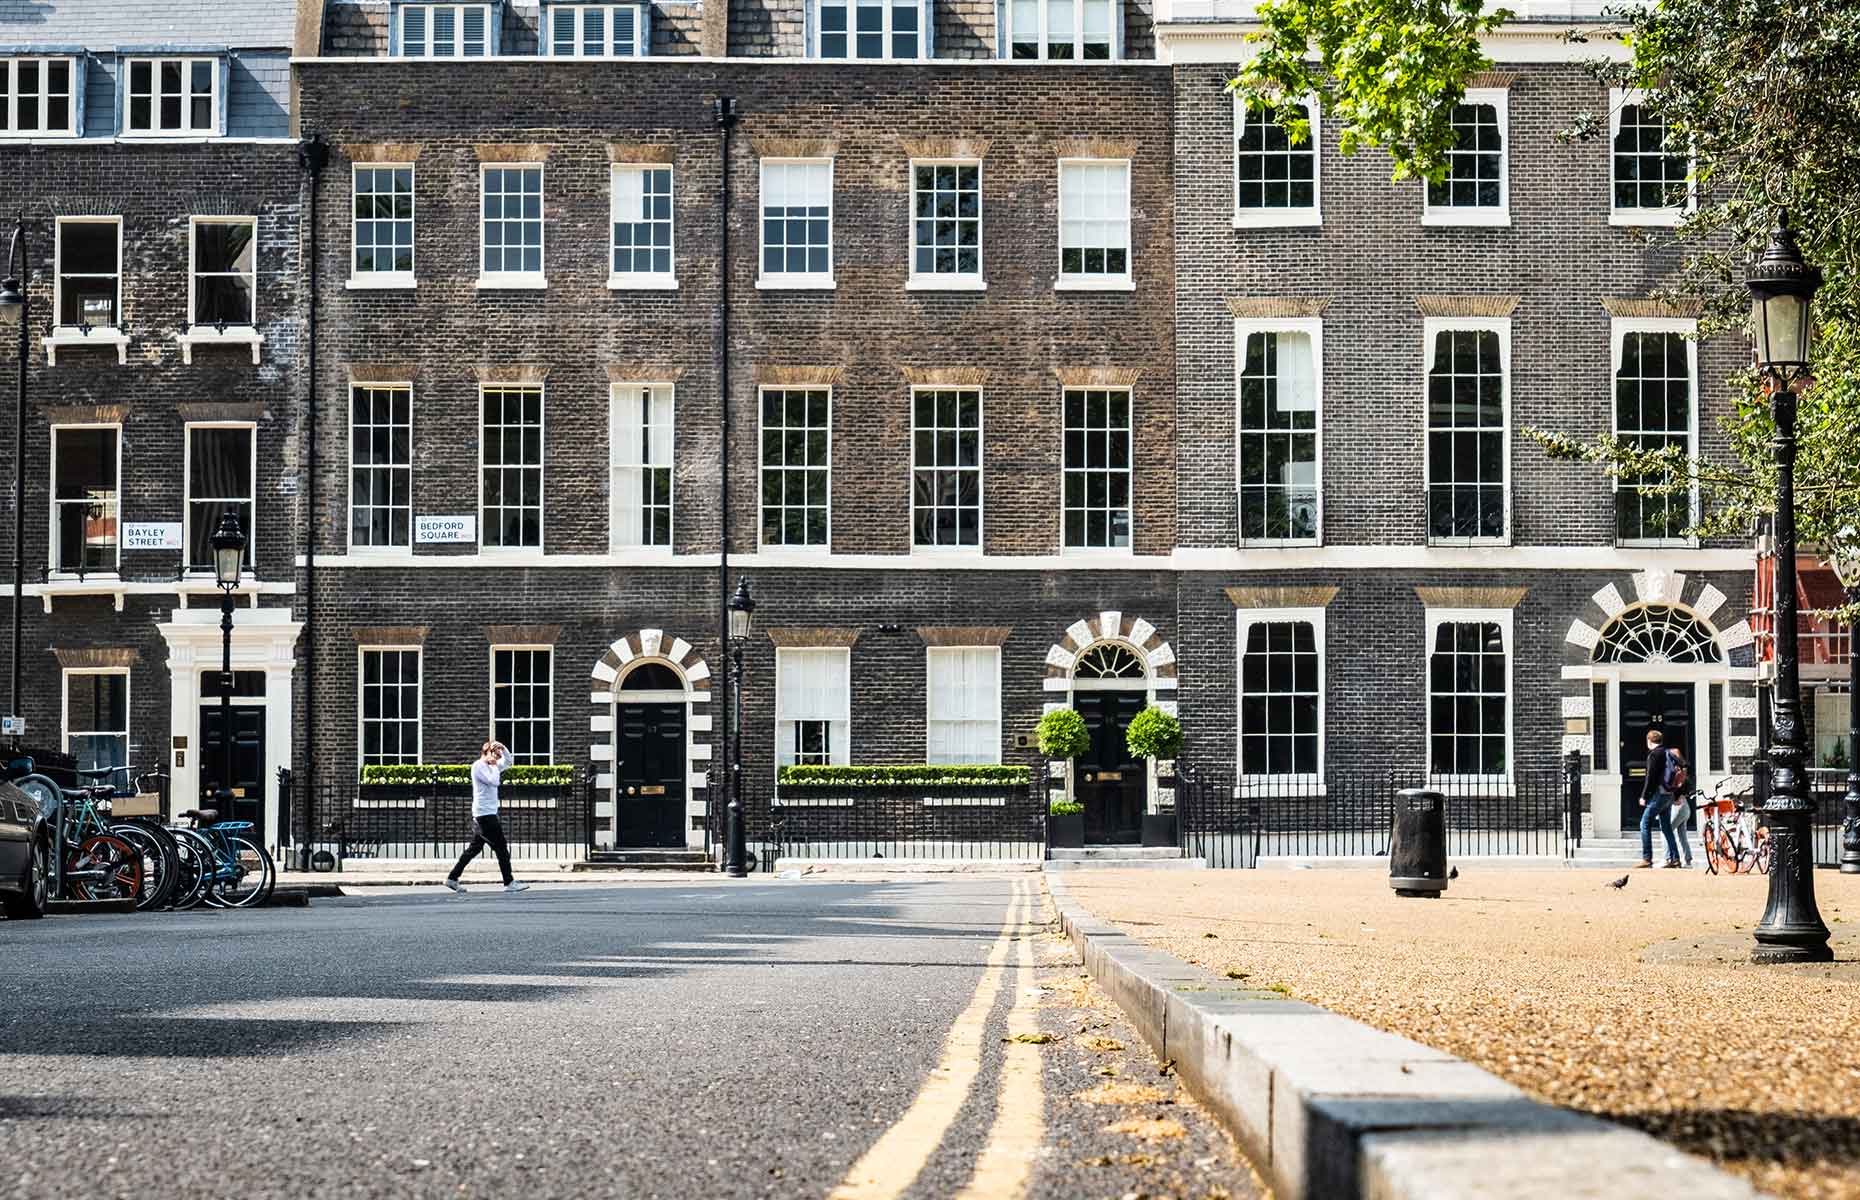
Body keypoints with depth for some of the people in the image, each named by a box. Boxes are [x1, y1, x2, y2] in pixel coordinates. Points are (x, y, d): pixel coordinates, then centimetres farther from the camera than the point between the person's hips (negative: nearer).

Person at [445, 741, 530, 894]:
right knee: (501, 847, -7)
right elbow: (494, 781, -22)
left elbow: (508, 762, 27)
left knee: (475, 848, 11)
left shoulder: (490, 766, 16)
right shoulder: (478, 766, -11)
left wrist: (502, 748, 11)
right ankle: (509, 883, -6)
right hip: (485, 814, -10)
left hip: (488, 814, 10)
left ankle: (452, 878, 12)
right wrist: (494, 765, -9)